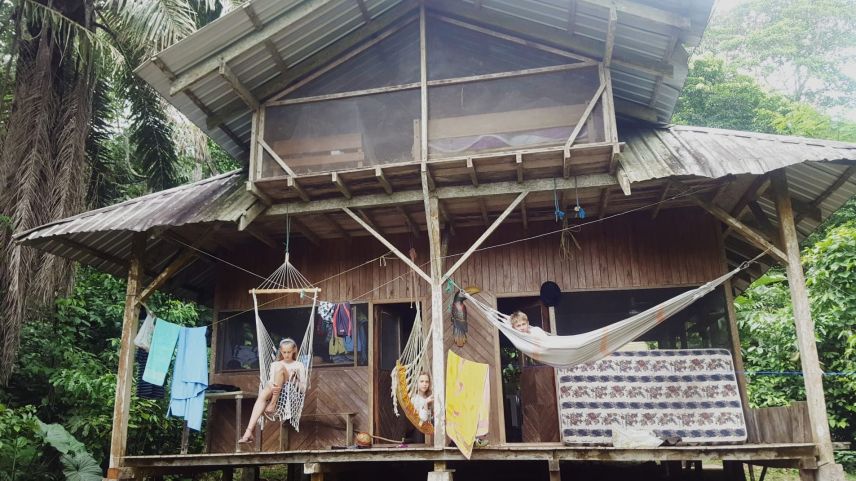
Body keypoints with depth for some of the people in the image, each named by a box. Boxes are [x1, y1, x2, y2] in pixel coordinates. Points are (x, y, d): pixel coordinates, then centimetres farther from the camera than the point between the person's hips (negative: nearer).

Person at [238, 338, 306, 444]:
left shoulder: (299, 366, 15)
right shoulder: (274, 364, 24)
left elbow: (303, 389, 7)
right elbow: (271, 381, 8)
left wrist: (294, 379, -13)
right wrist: (273, 387, -17)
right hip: (275, 392, 3)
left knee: (279, 367, -27)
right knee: (262, 394, -37)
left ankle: (273, 404, -30)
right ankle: (249, 432, -48)